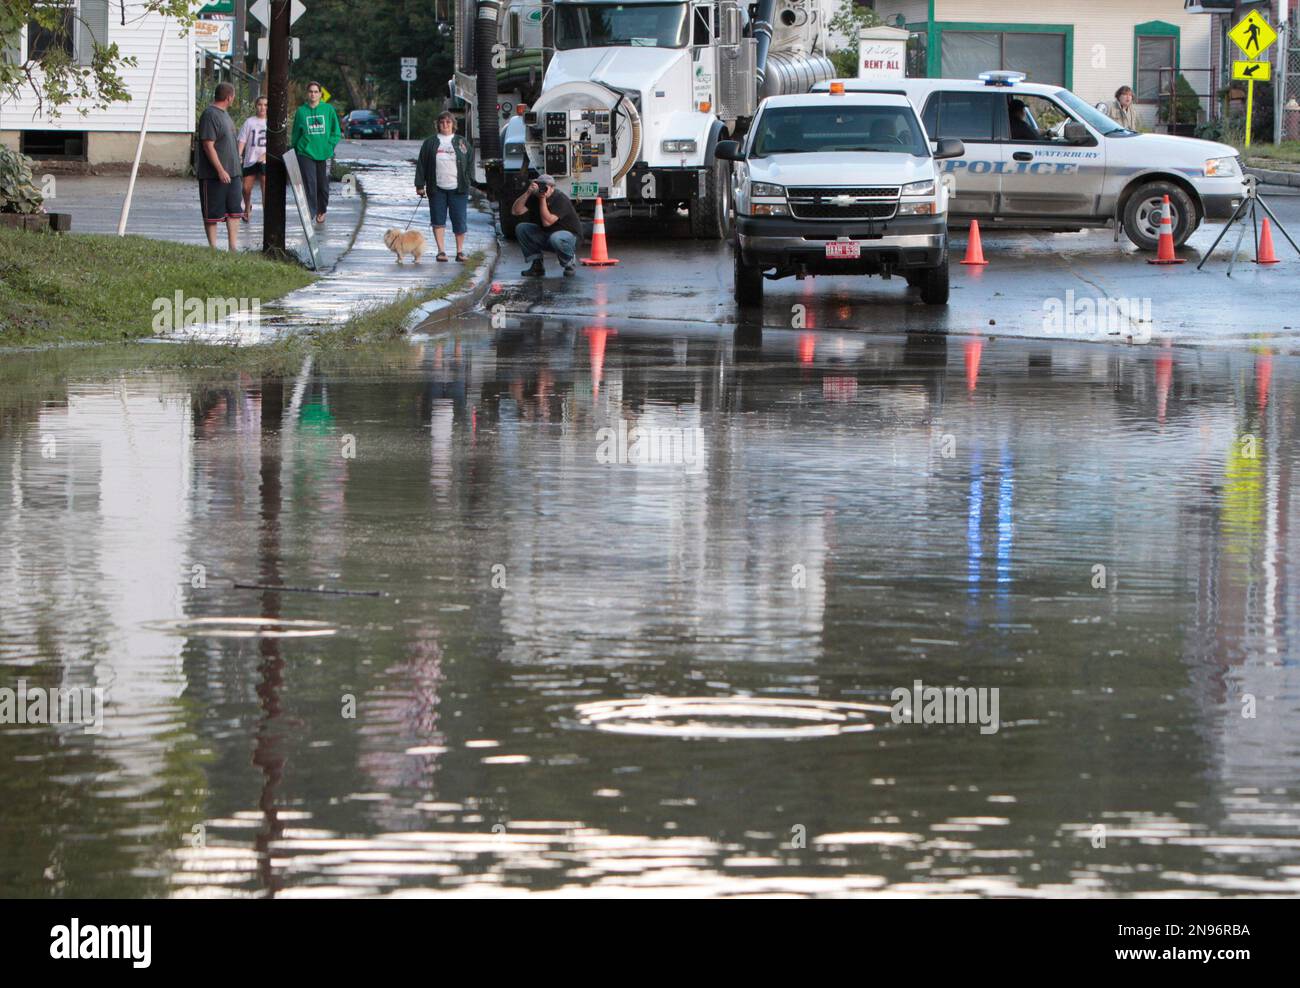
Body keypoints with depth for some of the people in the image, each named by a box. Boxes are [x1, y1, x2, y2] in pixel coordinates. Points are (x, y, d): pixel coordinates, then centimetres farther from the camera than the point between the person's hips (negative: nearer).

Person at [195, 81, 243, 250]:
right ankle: (213, 247, 6)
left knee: (235, 211, 7)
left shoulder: (224, 114, 15)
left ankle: (234, 247, 11)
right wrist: (220, 170, -23)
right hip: (213, 175, -9)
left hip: (231, 173, 9)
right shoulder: (210, 115, -15)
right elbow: (208, 145, -20)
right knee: (212, 213, 0)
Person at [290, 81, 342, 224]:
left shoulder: (328, 110, 4)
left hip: (324, 153, 1)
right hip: (306, 152, -1)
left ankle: (321, 211, 28)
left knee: (323, 185, 8)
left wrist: (329, 146, -3)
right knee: (309, 185, -11)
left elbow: (336, 132, 7)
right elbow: (295, 134, 10)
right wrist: (294, 149, 4)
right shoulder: (301, 111, 4)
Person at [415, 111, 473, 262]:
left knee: (460, 221, -2)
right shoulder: (430, 143, 7)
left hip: (458, 188, -1)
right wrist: (420, 185, 0)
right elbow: (421, 164, 6)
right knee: (438, 220, 0)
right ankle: (441, 250, 6)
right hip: (437, 188, 1)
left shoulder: (462, 142, 8)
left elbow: (470, 160, 11)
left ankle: (460, 251, 6)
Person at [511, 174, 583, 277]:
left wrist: (543, 199, -33)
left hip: (569, 234, -6)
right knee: (521, 229, -11)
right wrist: (527, 193, -24)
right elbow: (515, 211, -13)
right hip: (545, 235, 6)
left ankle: (570, 262, -9)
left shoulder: (560, 199, -23)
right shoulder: (535, 198, -4)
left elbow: (547, 222, -32)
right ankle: (536, 265, -6)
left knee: (555, 238, -41)